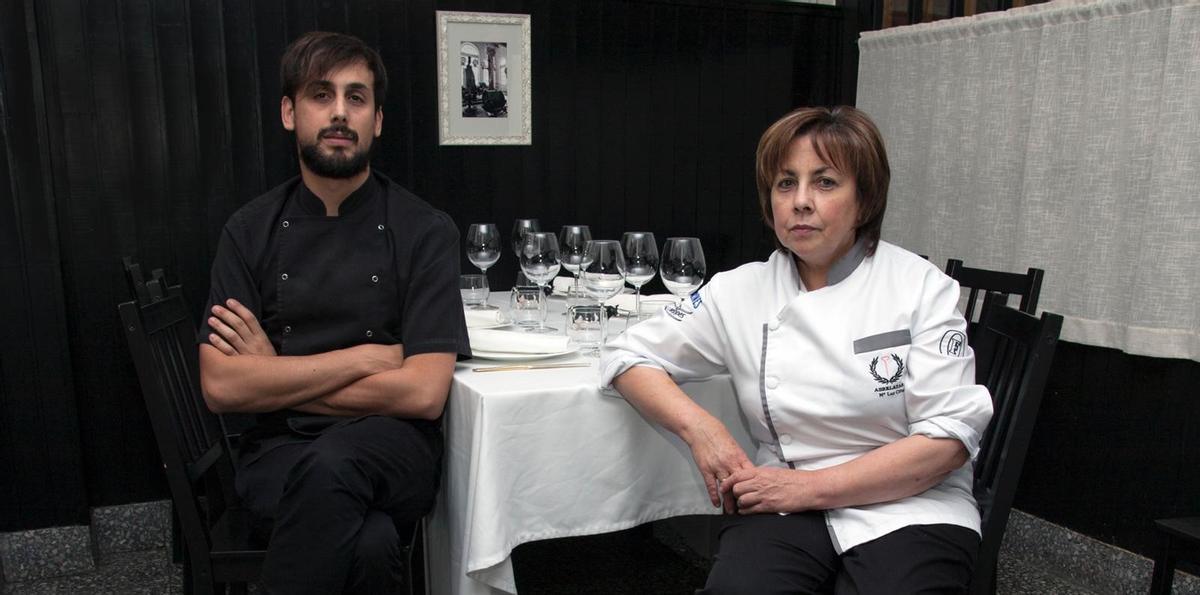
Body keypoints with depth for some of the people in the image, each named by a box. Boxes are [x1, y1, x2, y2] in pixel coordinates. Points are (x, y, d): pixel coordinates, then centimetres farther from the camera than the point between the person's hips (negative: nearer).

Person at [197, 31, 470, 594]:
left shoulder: (425, 230, -3)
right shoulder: (250, 230, 4)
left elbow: (423, 392, -11)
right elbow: (221, 386, -5)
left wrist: (276, 381, -7)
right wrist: (367, 356, -11)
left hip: (391, 448, 0)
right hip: (280, 449, 1)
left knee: (330, 465, -36)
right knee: (368, 543, -33)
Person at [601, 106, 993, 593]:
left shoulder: (920, 286, -4)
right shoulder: (741, 291, 2)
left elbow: (949, 436, -9)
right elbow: (629, 356, 8)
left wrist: (814, 486, -16)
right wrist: (698, 427, -10)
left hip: (909, 506, 0)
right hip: (786, 507, 1)